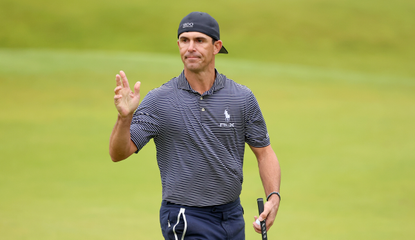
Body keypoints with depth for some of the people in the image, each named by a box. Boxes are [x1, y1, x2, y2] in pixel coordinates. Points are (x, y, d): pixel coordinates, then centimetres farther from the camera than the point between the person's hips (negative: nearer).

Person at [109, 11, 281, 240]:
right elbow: (118, 153, -12)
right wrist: (125, 117, -32)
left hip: (233, 218, 4)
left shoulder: (243, 98, 1)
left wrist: (273, 198, -9)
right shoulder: (158, 101, -7)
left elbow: (264, 152, 8)